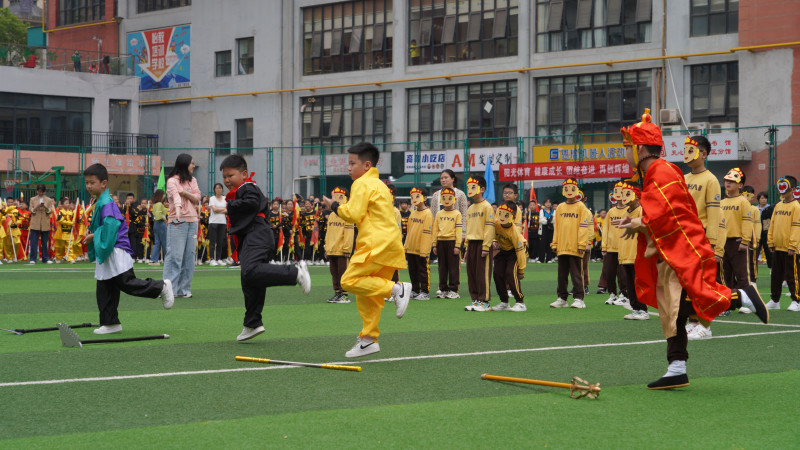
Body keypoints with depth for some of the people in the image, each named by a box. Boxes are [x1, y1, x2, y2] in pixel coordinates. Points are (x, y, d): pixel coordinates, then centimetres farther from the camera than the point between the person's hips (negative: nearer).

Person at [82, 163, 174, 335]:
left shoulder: (106, 204, -16)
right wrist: (92, 236, 11)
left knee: (127, 283, -11)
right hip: (105, 254, 10)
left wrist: (94, 236, -15)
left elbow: (110, 226, -25)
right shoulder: (100, 203, 15)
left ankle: (162, 287, 4)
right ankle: (110, 323, 15)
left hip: (116, 253, -10)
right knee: (104, 290, 10)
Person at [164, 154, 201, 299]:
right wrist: (178, 211, -38)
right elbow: (176, 197, -21)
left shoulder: (192, 180, 16)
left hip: (192, 220, 6)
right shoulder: (172, 181, -4)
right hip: (177, 221, -6)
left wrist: (185, 193, -12)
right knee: (174, 255, -10)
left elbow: (197, 198, 5)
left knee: (189, 255, 5)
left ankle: (184, 289, 10)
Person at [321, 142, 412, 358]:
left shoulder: (362, 184, -5)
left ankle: (397, 289, -21)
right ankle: (369, 339, 10)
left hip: (377, 243, -10)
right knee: (366, 295, 11)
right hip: (388, 242, 10)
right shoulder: (380, 185, 25)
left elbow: (354, 214, -14)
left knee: (350, 281, -17)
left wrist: (334, 206, 1)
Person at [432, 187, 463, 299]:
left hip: (452, 242, -4)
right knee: (442, 267, 9)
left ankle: (453, 290, 3)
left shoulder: (457, 214, 0)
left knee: (453, 267, -2)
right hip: (441, 242, 4)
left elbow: (458, 231, -4)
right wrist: (434, 245, 8)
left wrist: (457, 246, -11)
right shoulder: (439, 214, 12)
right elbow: (435, 230, 13)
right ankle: (443, 289, 16)